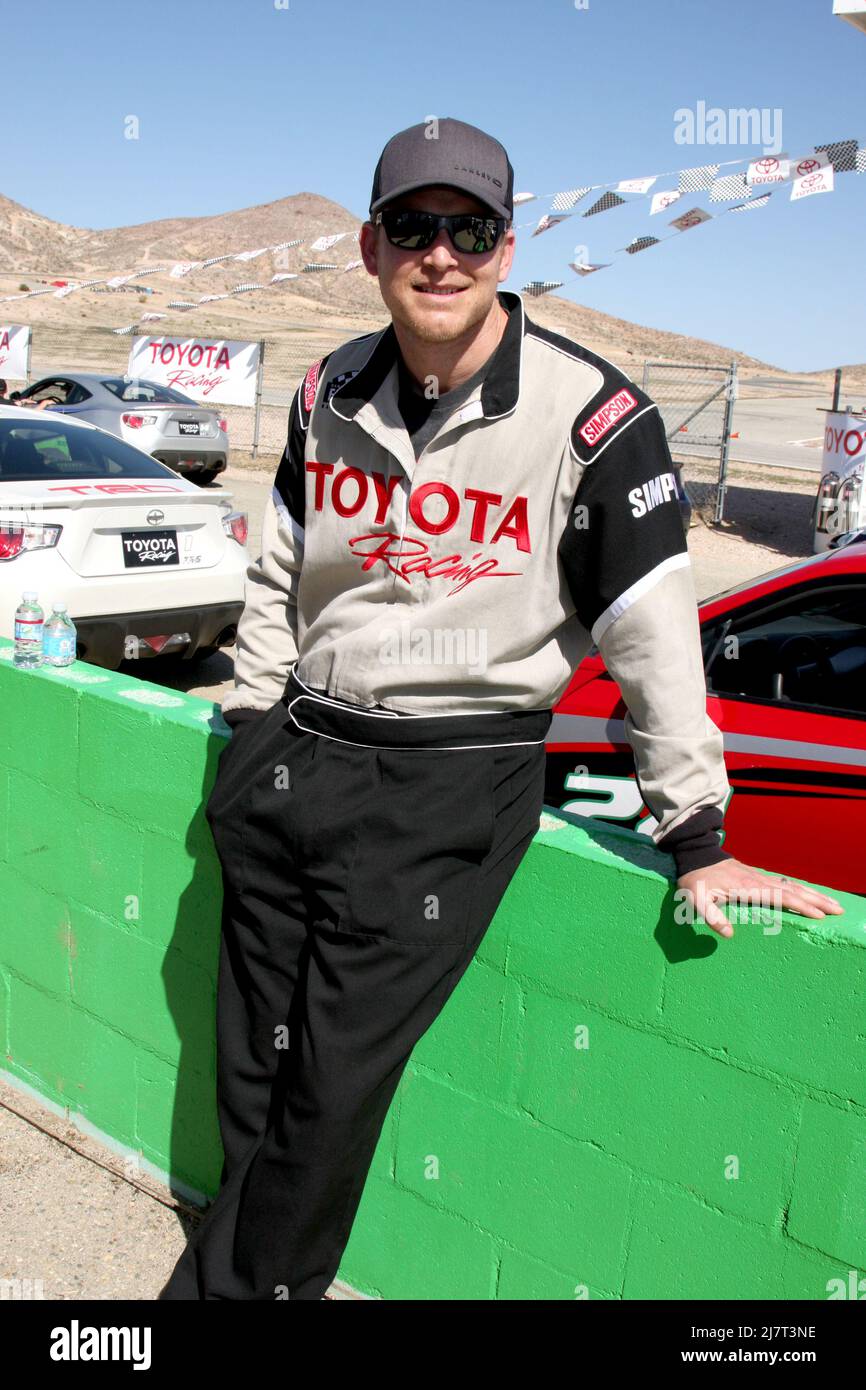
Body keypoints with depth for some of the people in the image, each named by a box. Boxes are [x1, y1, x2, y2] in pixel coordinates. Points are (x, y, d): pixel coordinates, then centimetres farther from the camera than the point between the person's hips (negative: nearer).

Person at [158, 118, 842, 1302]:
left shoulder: (594, 415, -12)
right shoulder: (331, 392, 6)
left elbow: (653, 632, -10)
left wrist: (697, 837, -7)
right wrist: (251, 727, 17)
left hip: (453, 782, -5)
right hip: (295, 755, 6)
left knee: (336, 1085, -3)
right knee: (252, 1067, 12)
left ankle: (235, 1279, 24)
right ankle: (268, 1270, 36)